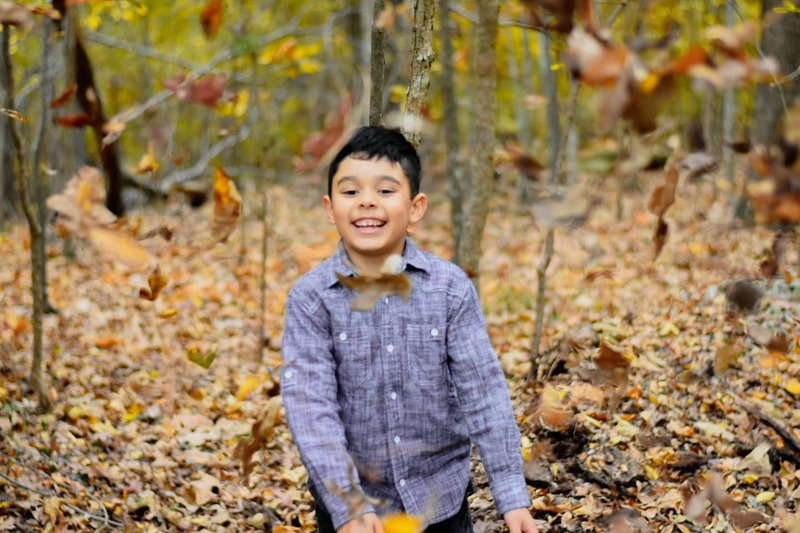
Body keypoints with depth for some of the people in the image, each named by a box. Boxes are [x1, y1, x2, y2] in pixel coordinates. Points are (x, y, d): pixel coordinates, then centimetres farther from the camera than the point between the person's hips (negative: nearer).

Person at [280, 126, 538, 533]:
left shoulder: (451, 288, -8)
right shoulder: (310, 298, -11)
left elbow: (482, 390, -8)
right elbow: (310, 404, -16)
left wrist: (511, 494, -13)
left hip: (440, 498, 1)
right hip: (350, 500, -1)